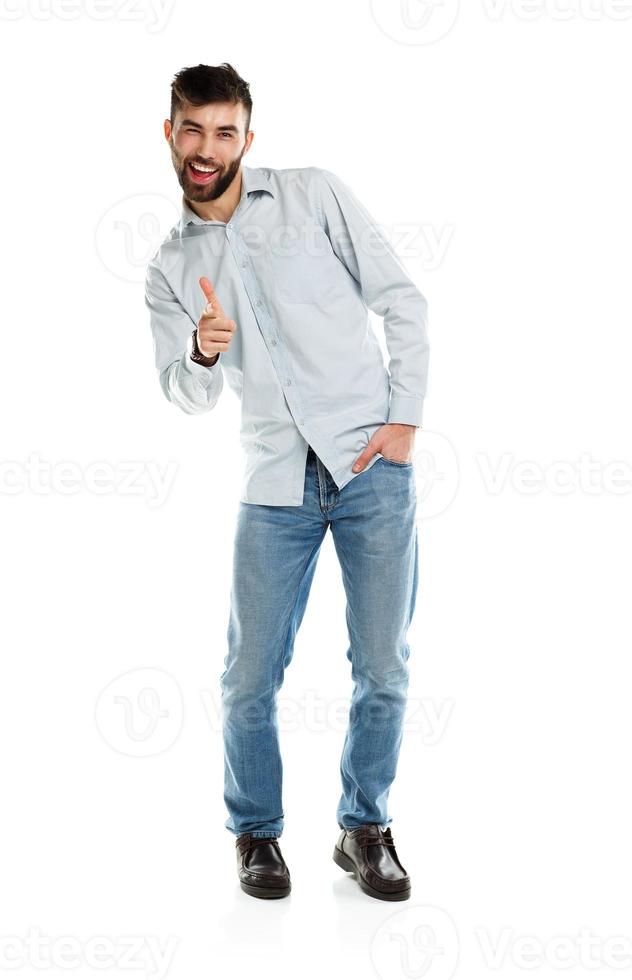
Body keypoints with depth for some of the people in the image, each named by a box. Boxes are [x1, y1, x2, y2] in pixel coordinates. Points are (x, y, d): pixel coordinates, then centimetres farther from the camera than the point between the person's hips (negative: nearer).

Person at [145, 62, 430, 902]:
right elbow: (185, 396, 7)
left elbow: (404, 301, 2)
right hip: (277, 484, 2)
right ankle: (256, 830, 25)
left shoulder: (313, 194, 3)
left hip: (372, 464, -2)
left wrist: (404, 418, -5)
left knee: (383, 671, 2)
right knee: (250, 676, 2)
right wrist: (202, 352, -16)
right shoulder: (170, 268, 11)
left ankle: (364, 828, 24)